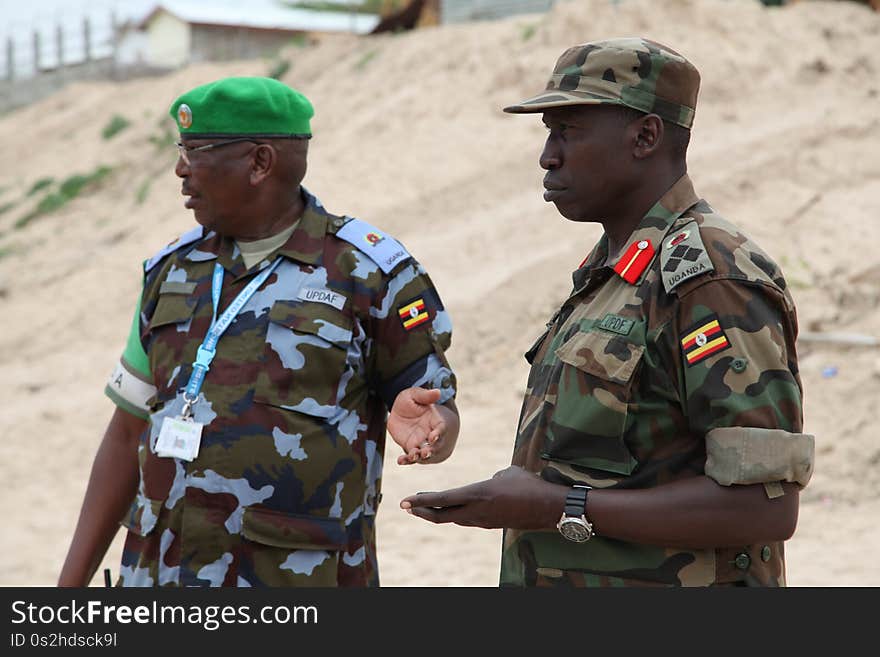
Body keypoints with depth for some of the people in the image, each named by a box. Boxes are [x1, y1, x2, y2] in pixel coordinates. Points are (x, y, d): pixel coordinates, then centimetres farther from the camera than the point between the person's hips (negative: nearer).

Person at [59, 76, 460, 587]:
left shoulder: (370, 271, -4)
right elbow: (130, 436, 15)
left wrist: (420, 422, -25)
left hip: (299, 581, -4)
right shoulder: (173, 270, 11)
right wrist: (73, 581, 11)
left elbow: (438, 406, 0)